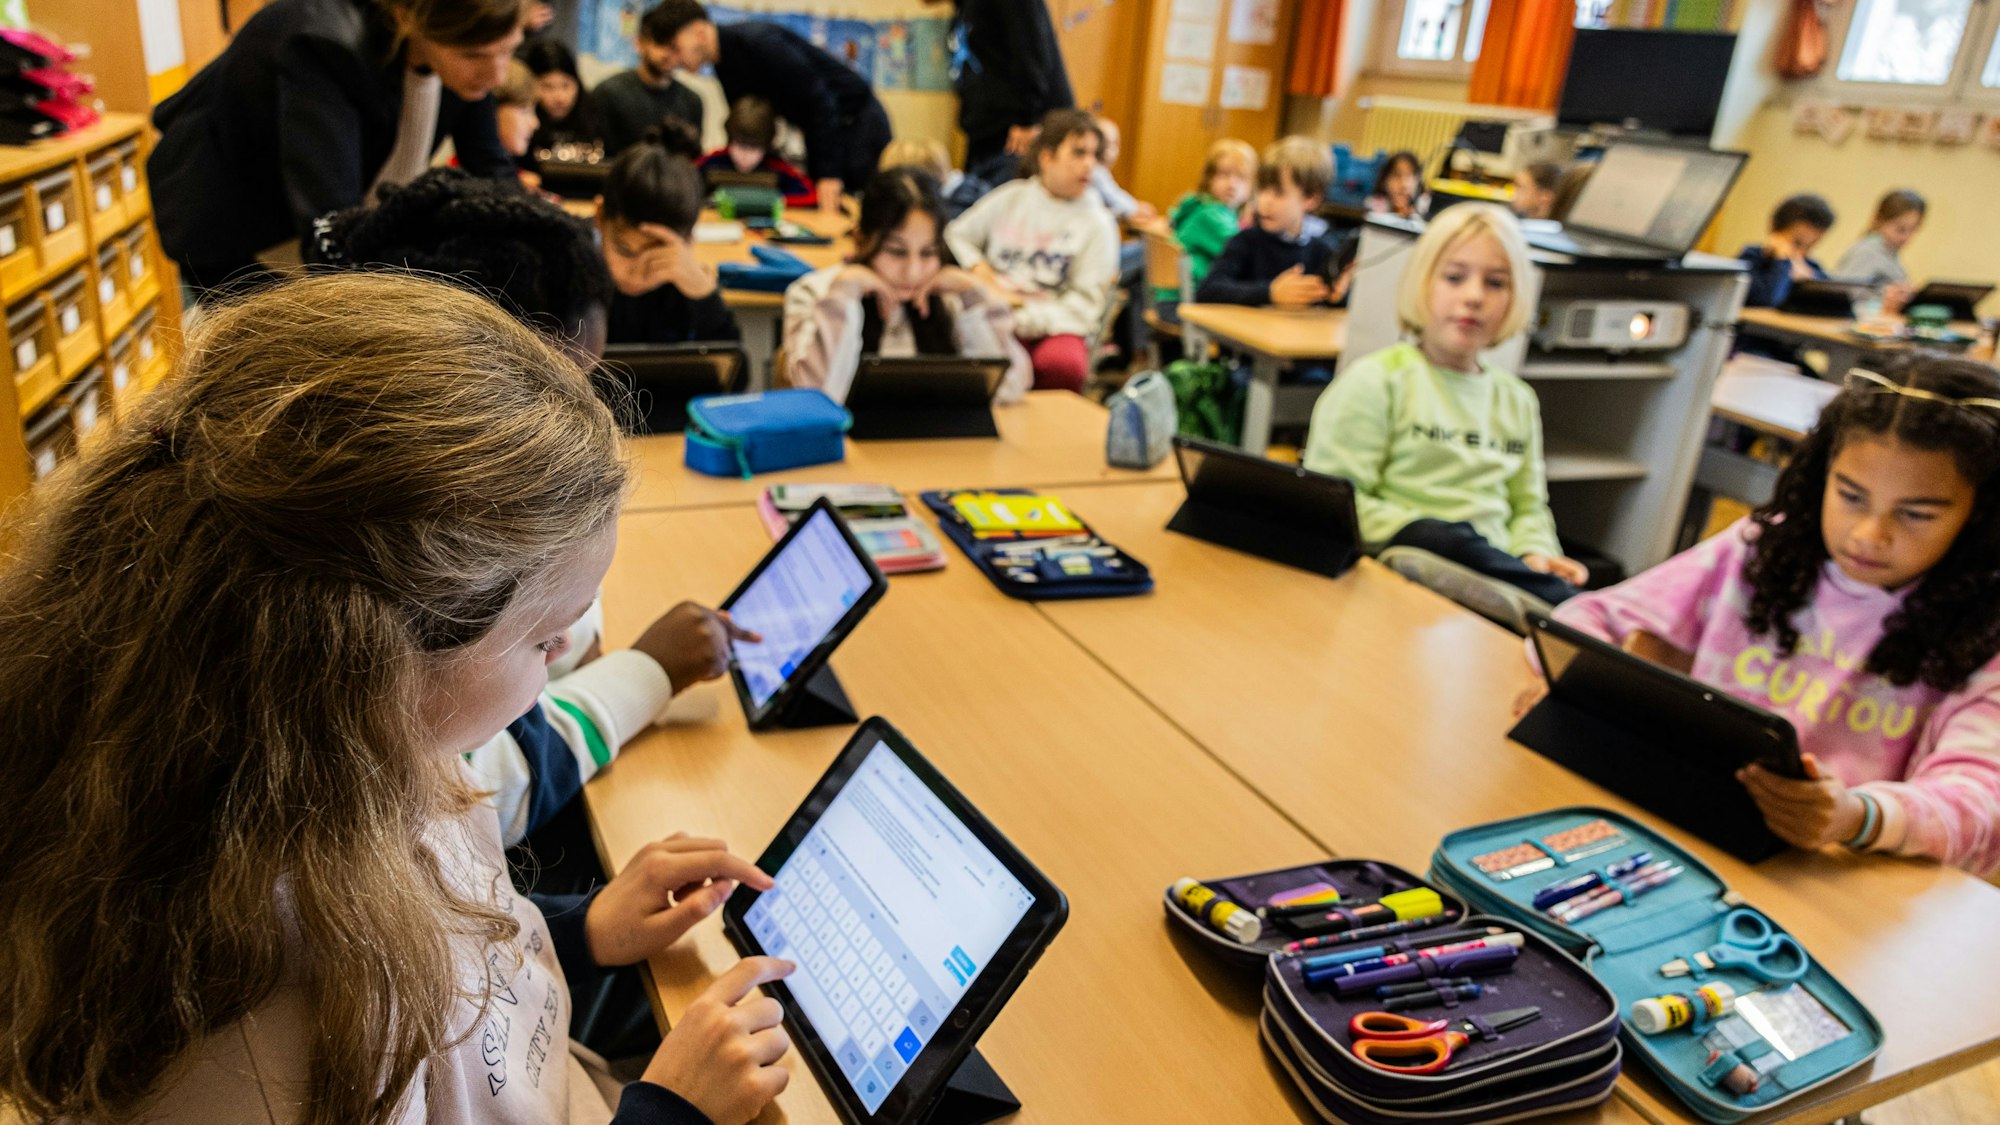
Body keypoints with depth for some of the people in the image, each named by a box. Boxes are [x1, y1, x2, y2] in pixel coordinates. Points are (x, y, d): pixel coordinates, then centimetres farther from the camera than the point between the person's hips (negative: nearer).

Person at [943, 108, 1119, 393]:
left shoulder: (1097, 223, 6)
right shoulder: (1010, 197, 13)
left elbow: (1085, 306, -1)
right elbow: (956, 235, 21)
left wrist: (1021, 319, -13)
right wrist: (979, 269, 0)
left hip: (1052, 327, -1)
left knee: (1064, 364, -38)